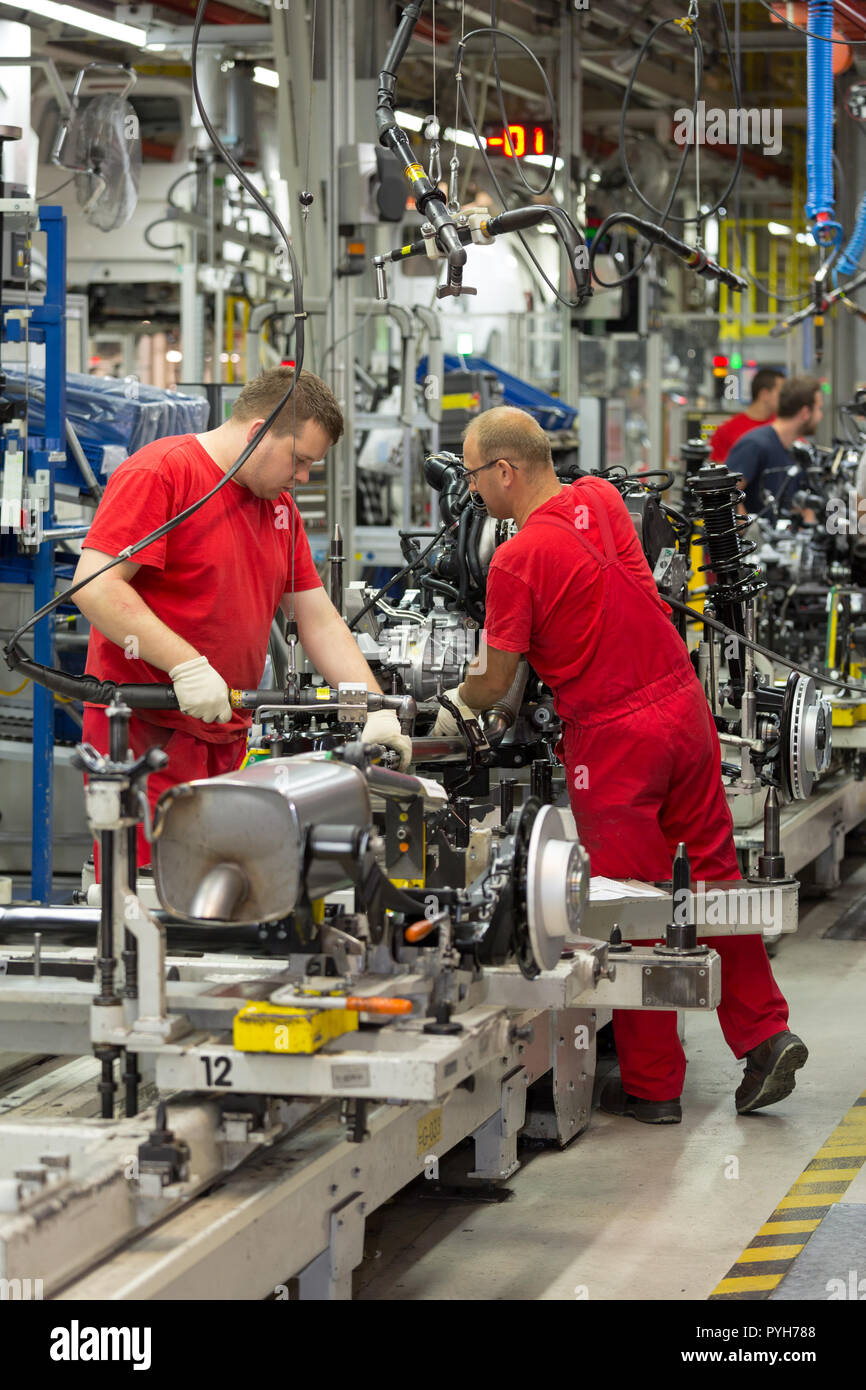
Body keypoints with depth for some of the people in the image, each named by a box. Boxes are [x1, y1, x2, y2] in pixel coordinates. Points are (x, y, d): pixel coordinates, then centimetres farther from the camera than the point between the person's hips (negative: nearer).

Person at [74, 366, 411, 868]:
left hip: (226, 734, 8)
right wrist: (188, 665, -23)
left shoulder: (280, 506, 17)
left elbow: (319, 620, 17)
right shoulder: (157, 474, -9)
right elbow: (95, 586, -18)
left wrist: (377, 712, 6)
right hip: (144, 731, -8)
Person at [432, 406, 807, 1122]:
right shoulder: (603, 499, 5)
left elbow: (493, 682, -8)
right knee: (715, 873, 14)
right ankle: (764, 1034, 15)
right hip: (685, 705, 7)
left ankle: (652, 1085, 11)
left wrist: (453, 706, 14)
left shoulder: (518, 559, -16)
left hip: (613, 737, -7)